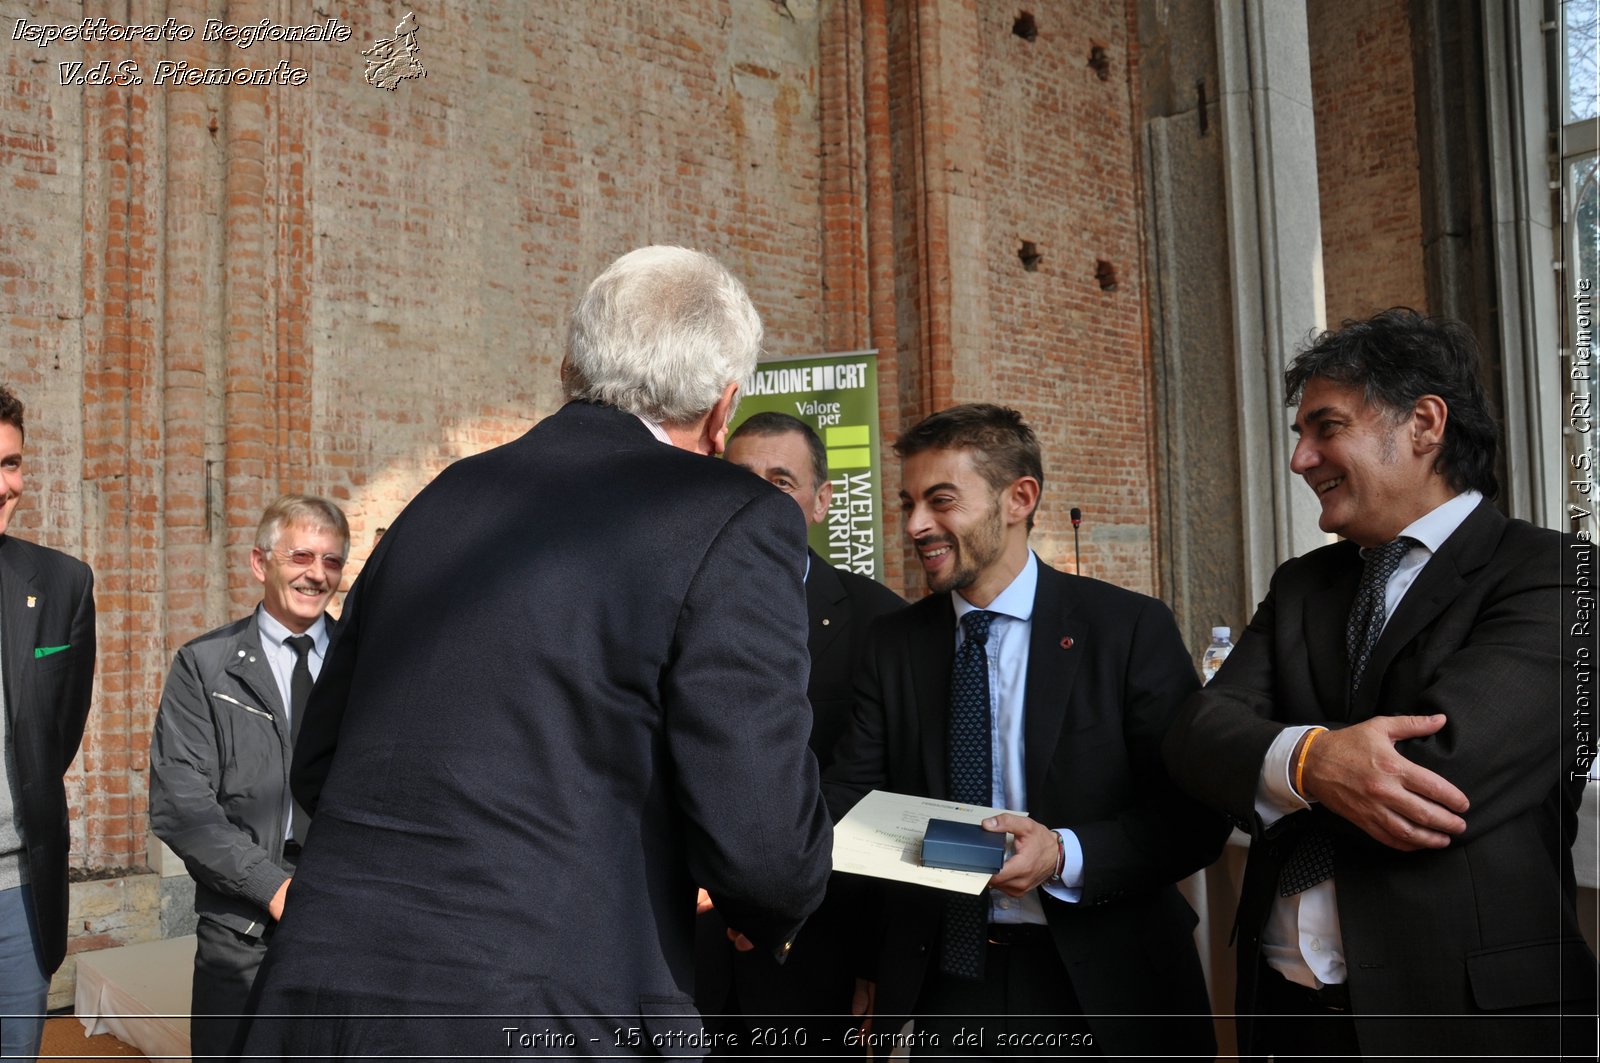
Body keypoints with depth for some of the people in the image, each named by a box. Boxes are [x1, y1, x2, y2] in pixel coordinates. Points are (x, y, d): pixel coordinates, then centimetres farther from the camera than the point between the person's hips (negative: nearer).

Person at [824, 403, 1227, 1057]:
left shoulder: (1131, 629, -9)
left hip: (1098, 986, -2)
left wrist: (1065, 855, -25)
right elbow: (850, 794, -4)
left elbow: (1196, 815, -10)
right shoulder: (893, 645, 3)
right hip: (943, 979, 3)